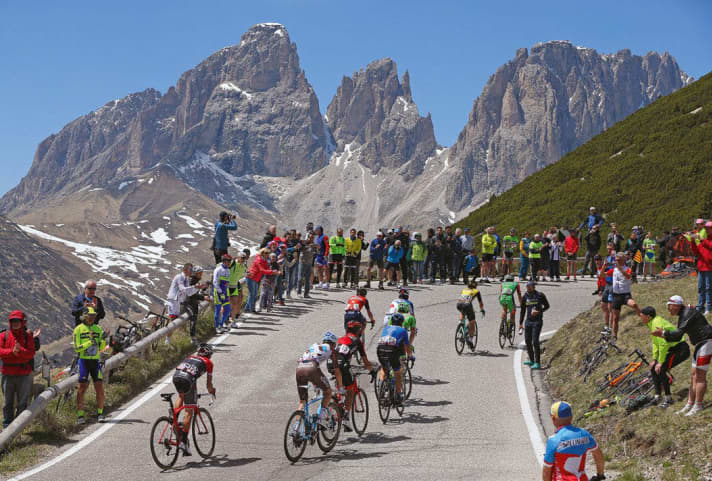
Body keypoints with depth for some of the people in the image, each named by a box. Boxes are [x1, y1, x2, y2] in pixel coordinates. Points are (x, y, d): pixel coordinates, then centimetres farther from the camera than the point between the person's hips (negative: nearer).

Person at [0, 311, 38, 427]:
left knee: (22, 402, 6)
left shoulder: (28, 336, 1)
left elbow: (31, 353, -7)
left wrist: (20, 350, -25)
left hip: (24, 374, 0)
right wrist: (12, 351, -23)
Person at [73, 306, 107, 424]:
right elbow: (77, 348, -8)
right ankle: (80, 415, 3)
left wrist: (103, 340, -10)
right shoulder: (78, 329, -2)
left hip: (95, 361, 3)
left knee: (99, 387, -3)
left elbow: (101, 349, 9)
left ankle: (100, 413, 6)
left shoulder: (97, 329, 9)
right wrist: (90, 342, -20)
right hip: (83, 361, -3)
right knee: (82, 388, -2)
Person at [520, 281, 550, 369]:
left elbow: (547, 306, 5)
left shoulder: (540, 295, -6)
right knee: (527, 341, 9)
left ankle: (537, 363, -8)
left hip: (537, 322, -5)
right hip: (528, 321, 5)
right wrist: (520, 323, 12)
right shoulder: (525, 297, 5)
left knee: (535, 341, -12)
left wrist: (539, 312, -12)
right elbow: (522, 311, 13)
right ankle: (531, 360, 25)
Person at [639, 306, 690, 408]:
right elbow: (655, 343, 18)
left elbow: (663, 344, -25)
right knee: (653, 368, 8)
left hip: (681, 350, -10)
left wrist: (660, 362, -20)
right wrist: (654, 359, 11)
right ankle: (657, 397, 15)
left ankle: (668, 398, -6)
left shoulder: (657, 323, -22)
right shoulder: (652, 324, 10)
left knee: (660, 370, -18)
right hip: (672, 350, 10)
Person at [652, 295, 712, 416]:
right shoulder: (682, 316, 14)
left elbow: (679, 333, -26)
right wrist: (664, 336, 2)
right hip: (700, 344, 10)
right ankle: (690, 404, 12)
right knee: (694, 375, 9)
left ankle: (698, 406, -5)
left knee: (700, 376, -8)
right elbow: (678, 337, 15)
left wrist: (664, 332, -18)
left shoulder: (688, 313, -18)